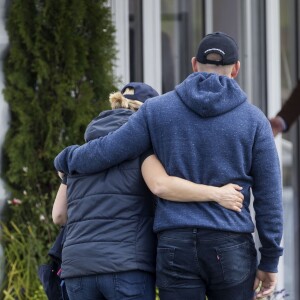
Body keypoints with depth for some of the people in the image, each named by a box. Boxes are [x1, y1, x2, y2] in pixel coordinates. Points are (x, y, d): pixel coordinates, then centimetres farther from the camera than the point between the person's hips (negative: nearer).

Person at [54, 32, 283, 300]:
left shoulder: (158, 109, 4)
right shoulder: (253, 119, 2)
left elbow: (107, 152, 4)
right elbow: (268, 196, -1)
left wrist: (67, 161, 27)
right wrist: (270, 261, 5)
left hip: (177, 248, 1)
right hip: (231, 251, -1)